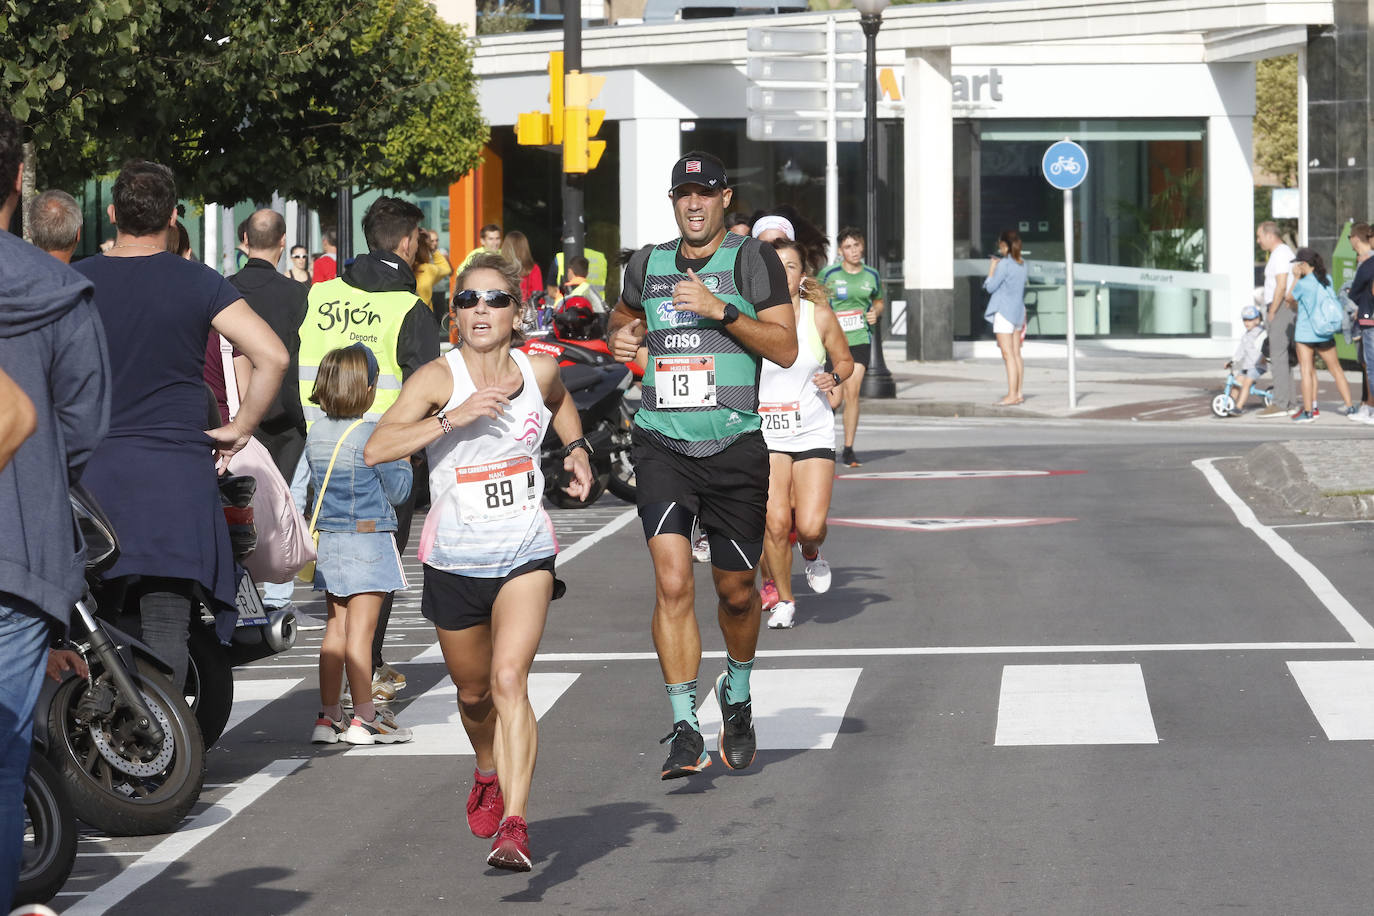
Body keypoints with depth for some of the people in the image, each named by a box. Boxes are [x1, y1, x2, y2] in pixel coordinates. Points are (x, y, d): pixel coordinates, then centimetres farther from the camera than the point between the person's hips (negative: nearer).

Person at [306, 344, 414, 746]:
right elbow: (398, 491, -9)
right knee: (361, 629, -4)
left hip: (329, 542, 6)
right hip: (368, 542, -6)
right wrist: (403, 461, 10)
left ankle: (328, 715, 14)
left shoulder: (316, 434, 4)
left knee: (336, 626, 12)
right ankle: (364, 719, 0)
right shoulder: (373, 437, -15)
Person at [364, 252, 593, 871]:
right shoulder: (438, 378, -13)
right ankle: (489, 773, 50)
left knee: (510, 680, -20)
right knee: (473, 690, 18)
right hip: (454, 558, 0)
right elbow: (376, 448, -27)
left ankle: (514, 825, -24)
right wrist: (454, 417, -34)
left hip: (525, 553, 0)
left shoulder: (540, 371, -2)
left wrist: (576, 448, 8)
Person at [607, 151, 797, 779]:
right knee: (673, 582, -15)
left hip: (734, 447, -1)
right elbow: (624, 314, 31)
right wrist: (622, 335, 8)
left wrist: (722, 310, -19)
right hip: (662, 444, 1)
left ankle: (736, 694, 39)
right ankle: (684, 729, -14)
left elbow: (786, 349, -7)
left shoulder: (752, 260, 0)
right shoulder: (648, 264, 10)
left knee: (735, 590, 10)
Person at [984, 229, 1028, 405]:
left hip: (1004, 311, -8)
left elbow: (990, 287, -12)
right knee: (1016, 354, 11)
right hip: (1018, 311, 8)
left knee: (1008, 354, -9)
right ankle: (1018, 393, 12)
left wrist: (992, 269, 2)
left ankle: (1012, 394, -13)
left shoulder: (1004, 264, -14)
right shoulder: (1022, 265, 10)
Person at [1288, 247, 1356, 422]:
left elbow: (1290, 298, 1)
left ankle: (1308, 411, -2)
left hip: (1305, 334, -5)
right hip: (1325, 334, 5)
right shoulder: (1327, 280, 2)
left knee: (1307, 371, 0)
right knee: (1336, 369, 13)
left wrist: (1296, 277, 11)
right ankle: (1349, 406, 16)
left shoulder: (1303, 284, -15)